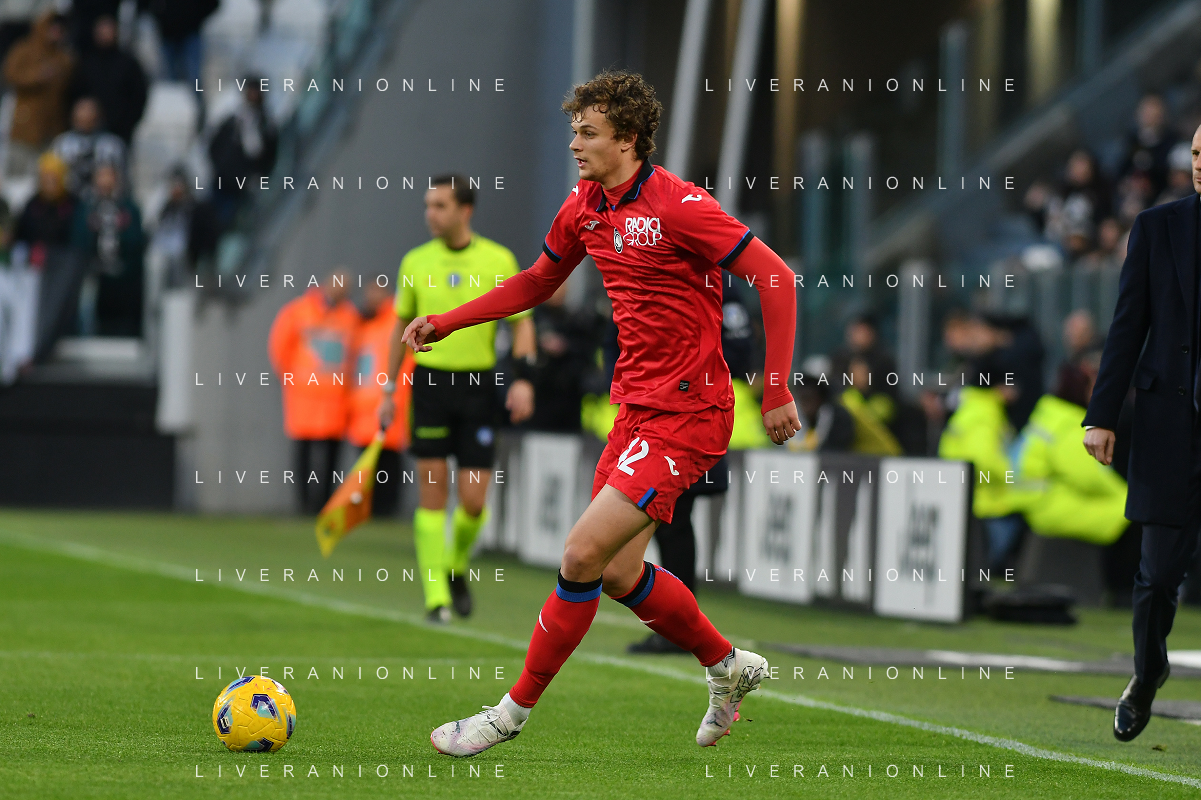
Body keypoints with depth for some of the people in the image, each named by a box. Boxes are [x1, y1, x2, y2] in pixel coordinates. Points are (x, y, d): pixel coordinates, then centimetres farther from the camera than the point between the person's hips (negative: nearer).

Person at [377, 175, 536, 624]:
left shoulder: (499, 261, -1)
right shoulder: (416, 262, 4)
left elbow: (522, 321, 3)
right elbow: (402, 327, 14)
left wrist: (523, 379, -10)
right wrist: (389, 391, 12)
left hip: (479, 385, -1)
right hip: (430, 381, 1)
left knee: (473, 500, -4)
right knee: (432, 493, -4)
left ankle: (457, 566, 26)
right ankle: (436, 597, 0)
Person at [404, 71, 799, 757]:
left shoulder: (679, 205, -17)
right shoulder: (584, 208, 7)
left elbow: (776, 279, -16)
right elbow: (537, 283, 26)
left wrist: (778, 391, -18)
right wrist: (445, 323, 18)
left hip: (687, 416, -8)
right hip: (636, 409, 9)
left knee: (584, 555, -13)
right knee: (617, 574, 10)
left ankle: (515, 711, -2)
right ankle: (729, 666, 32)